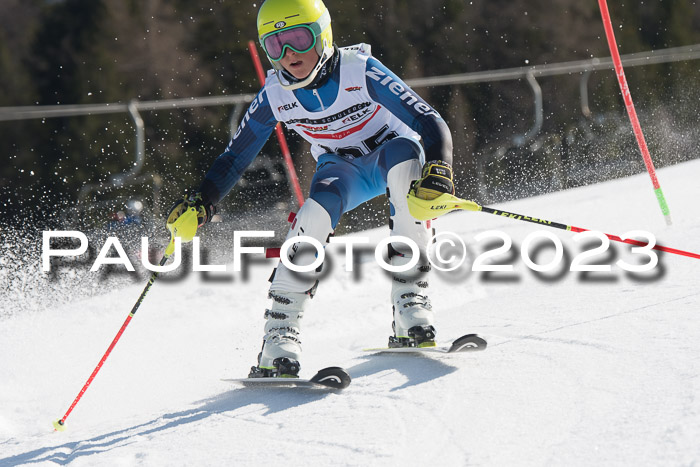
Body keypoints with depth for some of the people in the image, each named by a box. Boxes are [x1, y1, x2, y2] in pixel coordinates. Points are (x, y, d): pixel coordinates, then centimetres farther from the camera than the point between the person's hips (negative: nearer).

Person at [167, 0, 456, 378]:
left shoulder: (360, 71, -27)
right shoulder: (275, 95, -15)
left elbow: (430, 123, -30)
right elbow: (236, 155, -1)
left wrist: (438, 172, -47)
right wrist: (202, 202, -13)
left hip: (392, 152, -2)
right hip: (342, 171, 2)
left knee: (404, 152, -39)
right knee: (316, 212, -33)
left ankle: (410, 303, -35)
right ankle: (280, 335, -25)